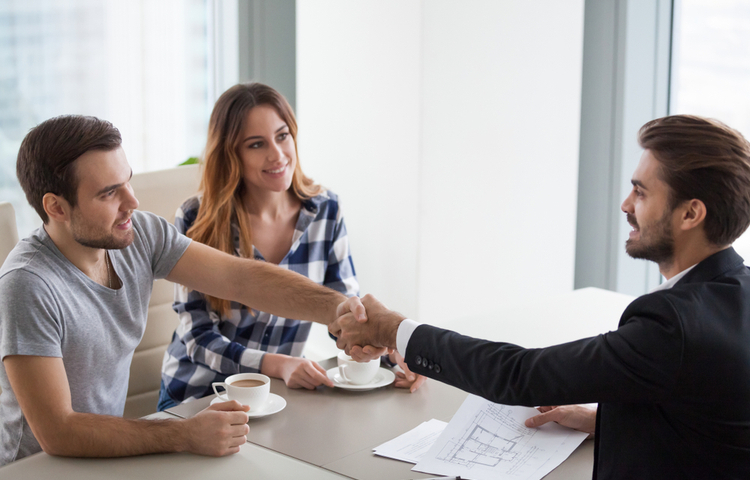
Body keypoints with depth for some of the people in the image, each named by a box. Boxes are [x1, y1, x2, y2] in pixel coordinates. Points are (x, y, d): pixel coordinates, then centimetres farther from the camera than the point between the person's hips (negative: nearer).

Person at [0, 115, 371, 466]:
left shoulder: (139, 233, -6)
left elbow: (241, 278, -8)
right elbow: (57, 432, -27)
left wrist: (334, 306, -25)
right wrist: (186, 436, -31)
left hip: (110, 453, 6)